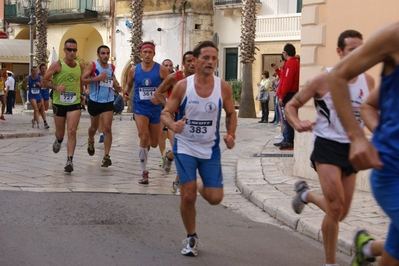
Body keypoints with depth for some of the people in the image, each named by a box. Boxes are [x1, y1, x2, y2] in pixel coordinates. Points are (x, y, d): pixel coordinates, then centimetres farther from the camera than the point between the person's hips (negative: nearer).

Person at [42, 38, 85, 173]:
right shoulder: (57, 65, -9)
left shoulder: (80, 66, 3)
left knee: (72, 132, -13)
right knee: (60, 132, 14)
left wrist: (81, 94, 15)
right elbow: (44, 81, -6)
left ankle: (69, 160, -12)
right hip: (59, 103, -1)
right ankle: (58, 140, 51)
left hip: (75, 103, 1)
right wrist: (56, 87, -22)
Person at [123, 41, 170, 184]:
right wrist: (126, 92, -6)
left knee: (154, 143, 12)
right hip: (140, 108, -1)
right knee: (144, 137, -20)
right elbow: (129, 84, 15)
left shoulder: (161, 70, -8)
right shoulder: (134, 70, -2)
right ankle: (144, 172, -8)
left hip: (156, 109, 1)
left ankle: (146, 144, 53)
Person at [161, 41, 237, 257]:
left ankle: (199, 187, 35)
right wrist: (173, 124, -29)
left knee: (215, 198, -2)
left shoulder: (223, 87, -7)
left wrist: (231, 134, -8)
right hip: (185, 148, -2)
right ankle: (191, 238, 18)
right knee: (187, 196, -5)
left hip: (210, 149, 2)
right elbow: (166, 113, -6)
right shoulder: (182, 86, -11)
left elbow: (231, 113, 9)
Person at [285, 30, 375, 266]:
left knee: (341, 213, 12)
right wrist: (297, 124, -24)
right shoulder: (324, 80, -13)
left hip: (352, 149, 5)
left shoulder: (368, 81, 1)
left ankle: (305, 193, 42)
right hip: (328, 147, -5)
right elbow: (291, 106, -4)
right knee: (336, 208, -14)